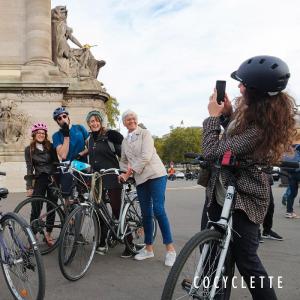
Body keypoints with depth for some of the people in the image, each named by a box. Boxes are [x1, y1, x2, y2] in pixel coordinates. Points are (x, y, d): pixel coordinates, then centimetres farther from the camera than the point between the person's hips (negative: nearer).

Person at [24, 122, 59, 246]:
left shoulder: (50, 147, 5)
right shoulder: (29, 149, 4)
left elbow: (56, 162, 4)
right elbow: (29, 168, 0)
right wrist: (29, 187, -6)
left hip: (52, 179, 1)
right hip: (39, 180, -1)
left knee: (52, 208, 4)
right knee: (36, 209, -5)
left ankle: (48, 234, 17)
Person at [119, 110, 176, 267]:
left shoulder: (145, 133, -1)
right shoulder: (125, 141, 17)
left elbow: (146, 156, -13)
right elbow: (123, 161, 20)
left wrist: (130, 171, -13)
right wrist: (124, 173, -1)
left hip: (156, 174, -5)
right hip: (140, 179, 5)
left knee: (158, 210, -13)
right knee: (146, 213, 7)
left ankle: (170, 249, -4)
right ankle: (149, 248, 19)